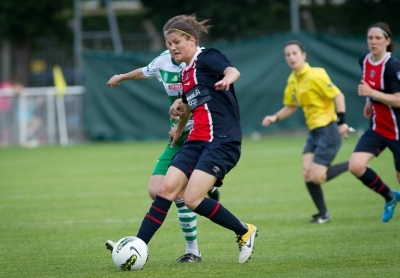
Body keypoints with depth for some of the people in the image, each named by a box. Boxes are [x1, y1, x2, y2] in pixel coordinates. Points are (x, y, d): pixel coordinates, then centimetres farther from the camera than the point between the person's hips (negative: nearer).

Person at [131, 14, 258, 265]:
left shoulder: (207, 57, -7)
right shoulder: (186, 74, 18)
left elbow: (233, 70, -29)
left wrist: (228, 78, -50)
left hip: (222, 142, -8)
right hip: (197, 141, 8)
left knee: (192, 199, -15)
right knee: (166, 190, -4)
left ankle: (245, 233, 3)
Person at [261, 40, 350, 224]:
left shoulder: (315, 75, -16)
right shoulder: (292, 81, 8)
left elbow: (338, 95, -15)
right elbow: (290, 106, 20)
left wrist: (342, 122, -17)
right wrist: (275, 118, 3)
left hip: (328, 131, -8)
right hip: (314, 132, 8)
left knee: (317, 177, -12)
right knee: (307, 174, -4)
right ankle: (323, 214, 9)